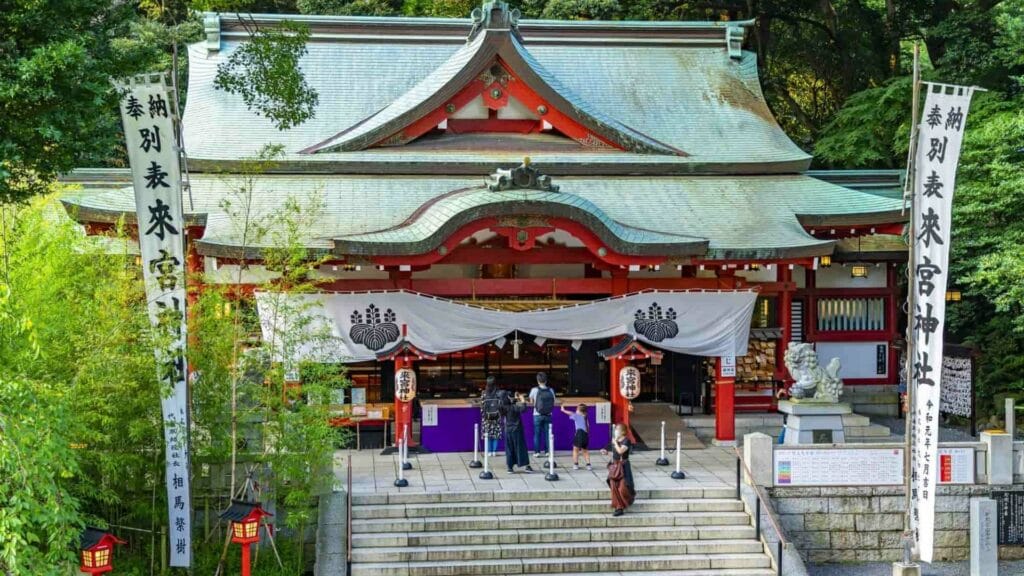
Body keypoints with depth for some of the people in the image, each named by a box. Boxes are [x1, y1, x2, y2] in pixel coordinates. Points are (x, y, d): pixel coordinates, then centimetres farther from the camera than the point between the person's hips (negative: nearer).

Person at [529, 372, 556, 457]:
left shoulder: (534, 390, -10)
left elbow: (531, 402, 3)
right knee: (547, 433, 11)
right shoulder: (551, 391, -4)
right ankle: (547, 451, 15)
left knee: (537, 434, 7)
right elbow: (553, 403, 3)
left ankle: (537, 451, 8)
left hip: (537, 415, -2)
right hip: (548, 415, 2)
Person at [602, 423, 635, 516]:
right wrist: (607, 452, 2)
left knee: (622, 488, -7)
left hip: (623, 467, -7)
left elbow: (620, 451, -26)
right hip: (614, 466, 7)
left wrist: (615, 442, -17)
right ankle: (619, 508, 9)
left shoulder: (626, 441, -13)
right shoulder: (614, 440, 9)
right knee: (614, 488, 2)